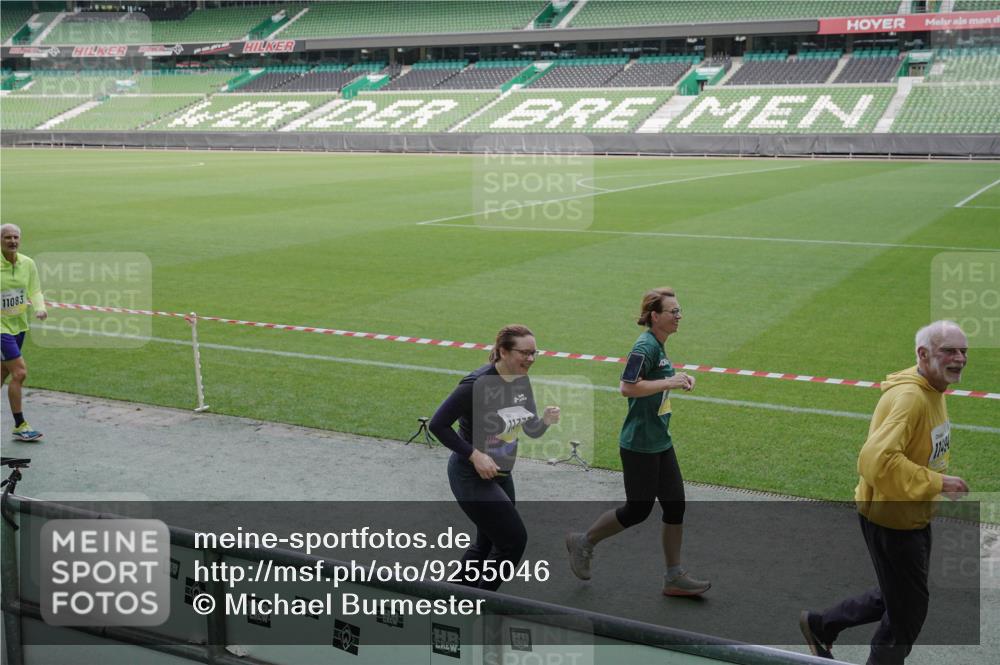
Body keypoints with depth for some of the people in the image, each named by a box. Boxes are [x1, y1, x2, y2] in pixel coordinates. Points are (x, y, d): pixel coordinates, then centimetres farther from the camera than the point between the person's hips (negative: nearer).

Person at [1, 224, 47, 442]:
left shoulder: (27, 263, -1)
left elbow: (35, 291, 5)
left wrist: (40, 308, -13)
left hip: (18, 326, 6)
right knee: (19, 373, -12)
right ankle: (20, 426, -1)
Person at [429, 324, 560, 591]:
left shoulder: (521, 382, 0)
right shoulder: (478, 384, -24)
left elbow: (532, 431, 8)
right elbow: (437, 424, -22)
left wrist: (545, 420, -15)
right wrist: (475, 455, -24)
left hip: (500, 474, 8)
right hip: (471, 476, -8)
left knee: (489, 542, 18)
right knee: (514, 539, -6)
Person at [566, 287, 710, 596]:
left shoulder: (657, 346, 11)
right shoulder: (645, 346, -19)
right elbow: (628, 387, -29)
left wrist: (678, 379, 10)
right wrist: (669, 383, -24)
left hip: (660, 442, 9)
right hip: (639, 445, -9)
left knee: (675, 506, 9)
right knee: (638, 510, 2)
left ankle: (674, 577, 18)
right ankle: (583, 542, 22)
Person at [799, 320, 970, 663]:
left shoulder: (934, 390, 4)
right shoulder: (908, 397, -29)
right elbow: (877, 459, -39)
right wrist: (937, 483, -32)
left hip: (915, 516, 10)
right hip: (890, 519, -10)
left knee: (895, 596, 24)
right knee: (909, 609, 6)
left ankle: (821, 624, 39)